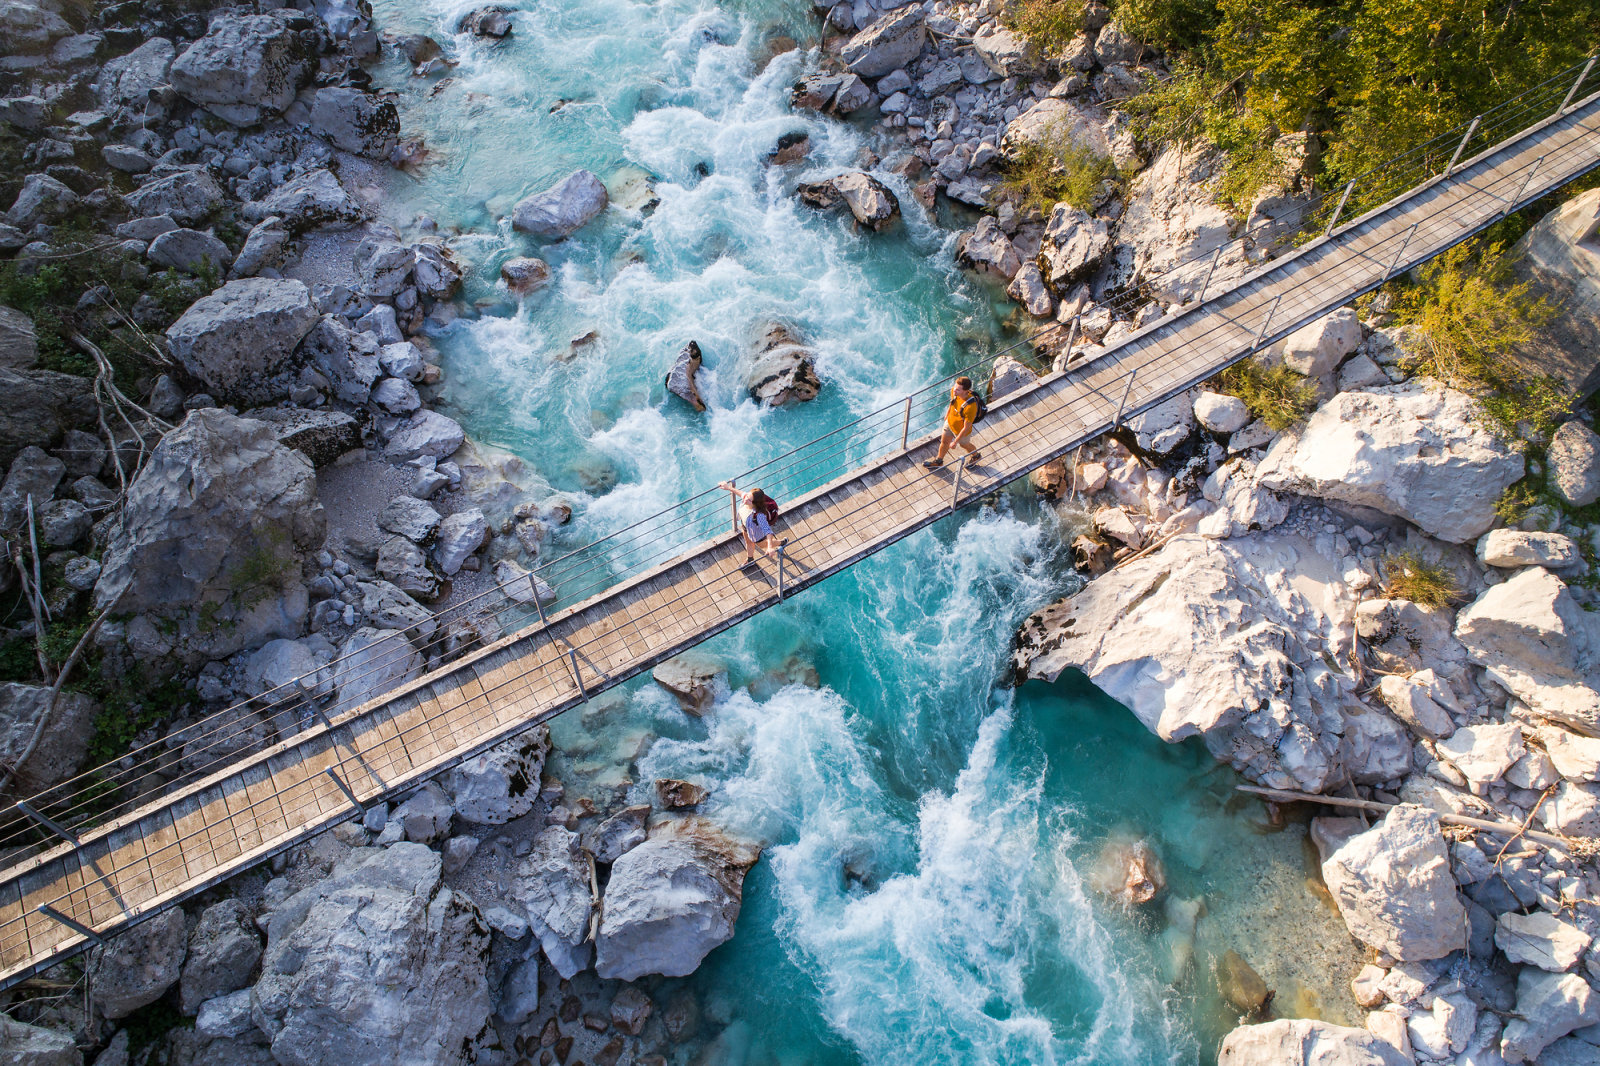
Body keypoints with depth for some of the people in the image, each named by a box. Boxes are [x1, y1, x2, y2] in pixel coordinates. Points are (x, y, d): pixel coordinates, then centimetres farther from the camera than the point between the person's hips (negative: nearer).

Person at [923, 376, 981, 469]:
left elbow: (966, 427, -31)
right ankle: (938, 461, 56)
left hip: (961, 430, -5)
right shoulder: (954, 391, -26)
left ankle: (975, 456, 60)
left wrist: (955, 441, -20)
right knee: (944, 441, 26)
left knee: (964, 445, 26)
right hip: (950, 422, 5)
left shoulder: (971, 406, -45)